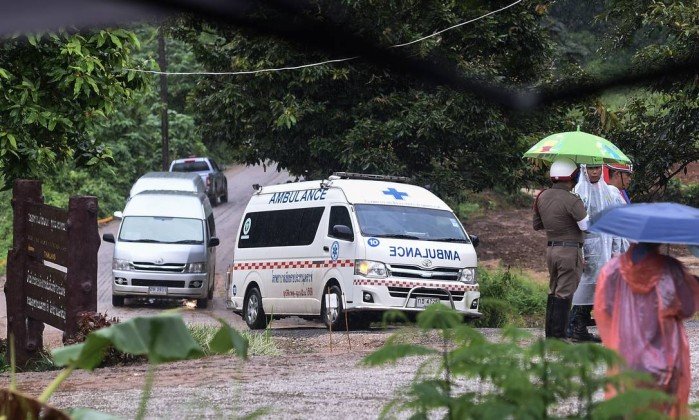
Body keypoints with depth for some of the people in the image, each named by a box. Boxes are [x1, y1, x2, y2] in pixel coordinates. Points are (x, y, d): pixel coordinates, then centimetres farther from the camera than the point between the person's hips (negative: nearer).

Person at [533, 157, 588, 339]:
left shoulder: (542, 197, 7)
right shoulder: (572, 200, -16)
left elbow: (537, 225, 17)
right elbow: (586, 226, -15)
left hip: (551, 248, 7)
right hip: (570, 250, -7)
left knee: (553, 291, 16)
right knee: (564, 294, -4)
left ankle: (550, 333, 19)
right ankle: (558, 335, -5)